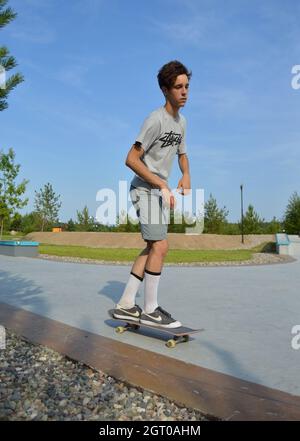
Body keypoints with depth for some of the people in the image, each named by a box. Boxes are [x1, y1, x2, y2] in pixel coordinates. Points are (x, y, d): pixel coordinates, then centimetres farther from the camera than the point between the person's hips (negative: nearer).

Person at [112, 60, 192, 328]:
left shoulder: (181, 121, 12)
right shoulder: (156, 119, -14)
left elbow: (182, 154, 24)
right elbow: (131, 159, -18)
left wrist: (186, 175, 2)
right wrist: (162, 186, -20)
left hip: (160, 191, 9)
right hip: (145, 189, -9)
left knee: (153, 247, 9)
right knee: (160, 246, -14)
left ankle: (126, 304, 15)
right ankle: (150, 309, 1)